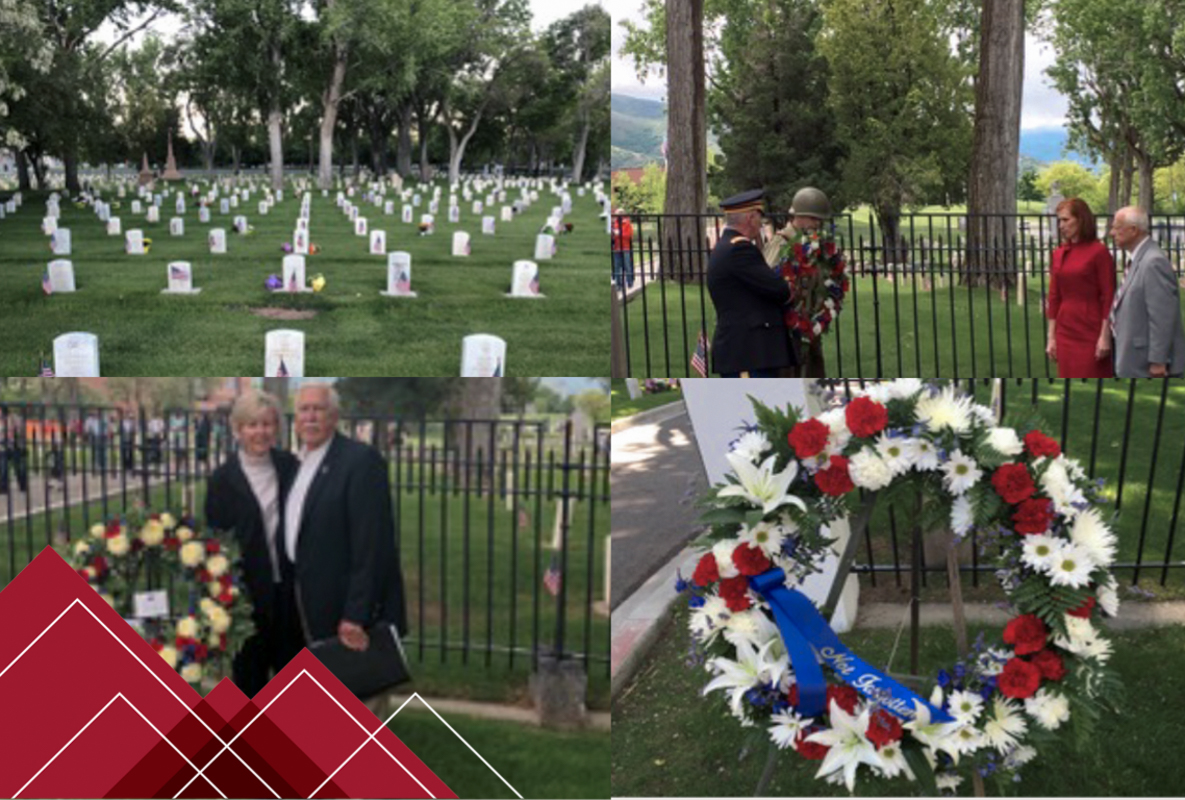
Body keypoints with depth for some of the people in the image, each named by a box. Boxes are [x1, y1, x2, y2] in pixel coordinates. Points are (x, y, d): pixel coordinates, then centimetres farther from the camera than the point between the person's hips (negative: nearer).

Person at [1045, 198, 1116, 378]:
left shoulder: (1098, 252, -7)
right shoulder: (1058, 254, 8)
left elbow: (1108, 297, -9)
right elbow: (1054, 298, 10)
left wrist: (1105, 336, -13)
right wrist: (1051, 336, 9)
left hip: (1091, 332, -5)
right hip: (1066, 333, 5)